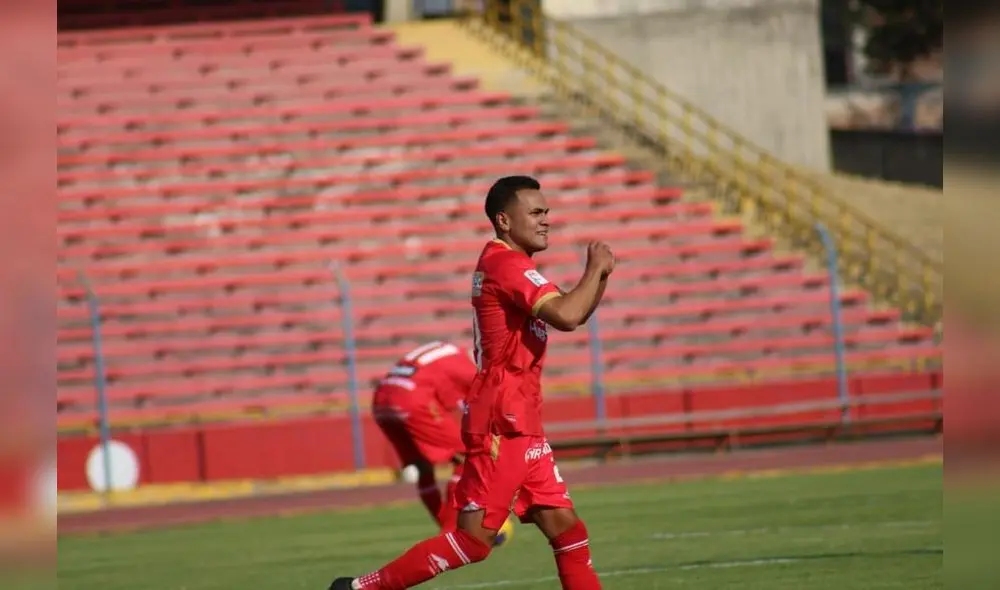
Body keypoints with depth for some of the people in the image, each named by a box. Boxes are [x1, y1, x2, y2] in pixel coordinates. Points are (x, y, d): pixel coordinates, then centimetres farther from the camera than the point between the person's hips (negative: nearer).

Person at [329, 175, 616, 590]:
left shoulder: (507, 264, 17)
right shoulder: (506, 264, -14)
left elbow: (569, 314, 26)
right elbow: (567, 316, -27)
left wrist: (599, 276, 8)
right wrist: (596, 270, -11)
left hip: (521, 423, 10)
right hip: (501, 420, -10)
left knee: (565, 526, 6)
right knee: (474, 539, -10)